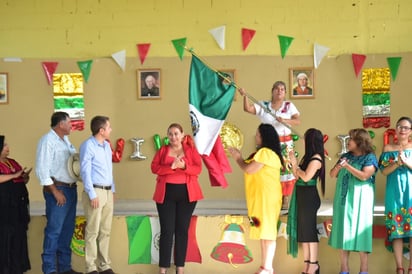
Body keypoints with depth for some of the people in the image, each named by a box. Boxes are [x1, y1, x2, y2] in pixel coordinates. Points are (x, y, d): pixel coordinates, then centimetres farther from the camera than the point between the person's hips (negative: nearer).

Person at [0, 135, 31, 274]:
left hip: (18, 204, 7)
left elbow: (24, 181, 20)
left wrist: (25, 176, -1)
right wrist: (14, 175, -20)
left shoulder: (13, 162, 17)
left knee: (19, 235, 8)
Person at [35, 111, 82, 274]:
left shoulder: (65, 140, 15)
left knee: (67, 229, 12)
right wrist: (56, 192, -16)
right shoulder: (48, 140, -11)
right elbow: (42, 169, -16)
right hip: (58, 189, -8)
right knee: (54, 230, -4)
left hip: (71, 189, 8)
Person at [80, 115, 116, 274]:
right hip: (95, 191, -7)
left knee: (105, 231, 10)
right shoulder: (88, 146, -10)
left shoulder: (107, 145, 14)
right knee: (92, 231, -3)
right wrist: (92, 195, -16)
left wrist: (112, 190, 15)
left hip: (108, 192, 8)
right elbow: (85, 171, -13)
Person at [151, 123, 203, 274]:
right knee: (166, 230, -2)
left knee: (182, 229, 5)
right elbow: (154, 168, -4)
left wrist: (184, 166, -20)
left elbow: (198, 169, -3)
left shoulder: (191, 150, 6)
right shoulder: (162, 150, 8)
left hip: (186, 193, 0)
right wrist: (171, 167, -18)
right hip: (166, 193, 0)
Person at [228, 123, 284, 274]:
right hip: (261, 196, 11)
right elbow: (252, 170, 20)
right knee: (264, 230, 11)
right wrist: (239, 157, 16)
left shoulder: (265, 152, -15)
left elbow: (249, 170, -15)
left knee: (267, 230, -8)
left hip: (267, 196, -11)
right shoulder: (266, 152, 18)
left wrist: (238, 159, 1)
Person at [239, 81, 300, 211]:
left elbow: (298, 120, -4)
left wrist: (285, 120, -20)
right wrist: (245, 96, -21)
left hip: (285, 143, 0)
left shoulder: (289, 105, 6)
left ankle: (286, 201, 3)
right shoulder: (263, 105, 5)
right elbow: (248, 109, -7)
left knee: (286, 170, -3)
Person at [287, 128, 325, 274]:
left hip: (309, 197, -9)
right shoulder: (308, 157, 13)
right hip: (302, 196, 9)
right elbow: (297, 175, 11)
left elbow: (306, 177, -21)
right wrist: (293, 162, 8)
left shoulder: (316, 158, -13)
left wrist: (295, 165, -10)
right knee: (302, 229, 10)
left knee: (309, 229, -4)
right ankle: (307, 262, 16)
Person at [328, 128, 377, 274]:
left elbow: (364, 176, -17)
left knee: (359, 231, -3)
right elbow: (332, 174, 12)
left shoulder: (370, 157, -3)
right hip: (343, 199, 5)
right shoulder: (345, 156, 13)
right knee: (343, 231, 4)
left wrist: (347, 166, -15)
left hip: (359, 201, -5)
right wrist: (338, 166, -8)